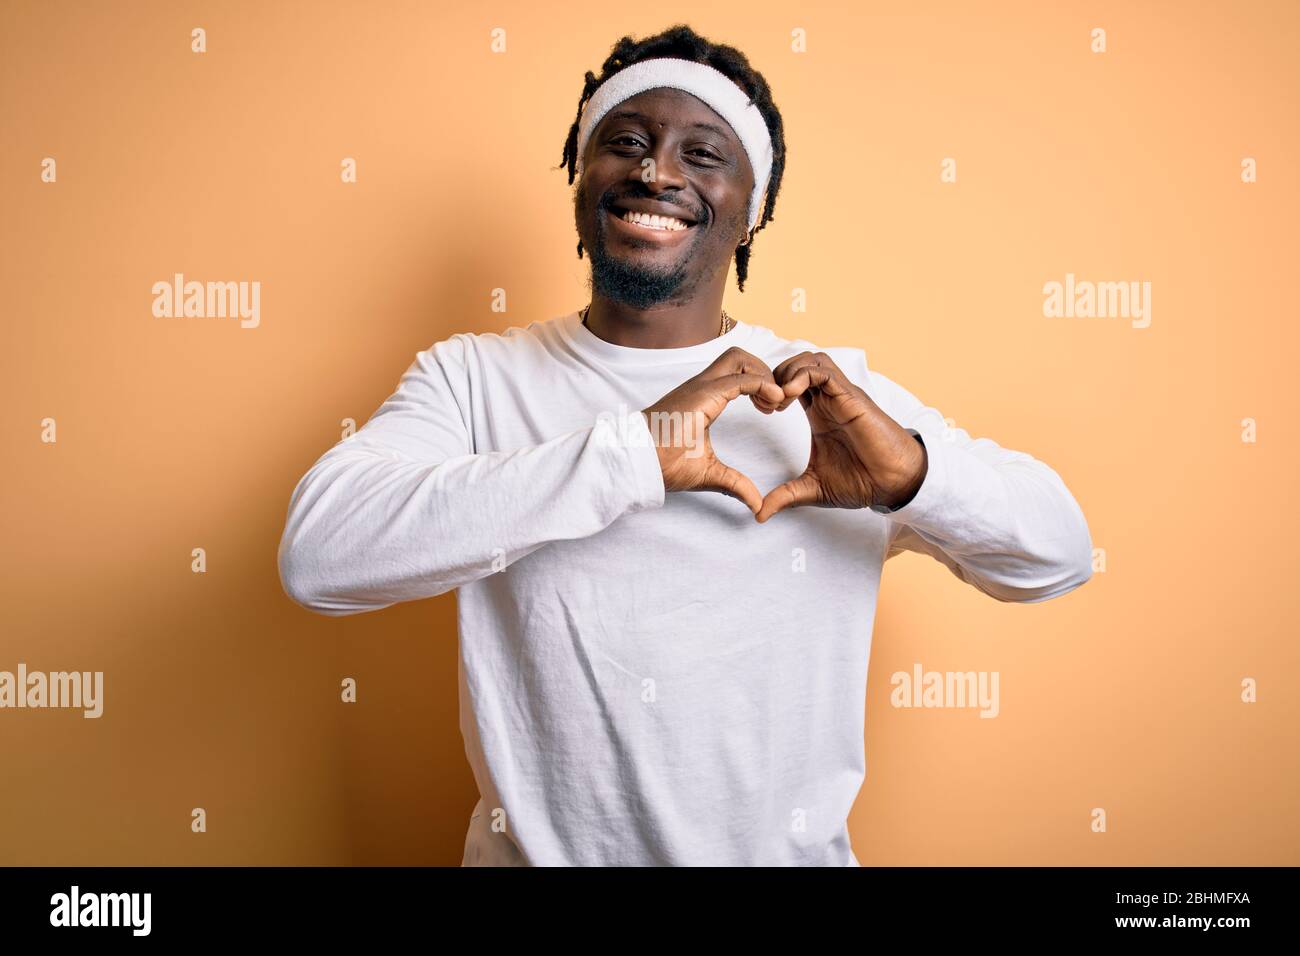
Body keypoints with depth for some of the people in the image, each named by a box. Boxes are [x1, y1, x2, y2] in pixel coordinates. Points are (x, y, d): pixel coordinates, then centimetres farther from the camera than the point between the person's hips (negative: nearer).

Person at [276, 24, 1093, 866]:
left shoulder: (839, 395, -6)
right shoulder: (471, 379, -10)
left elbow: (1060, 554, -6)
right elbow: (317, 551, -25)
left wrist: (915, 472, -27)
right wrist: (626, 453, -34)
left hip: (787, 851, 1)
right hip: (532, 848, 0)